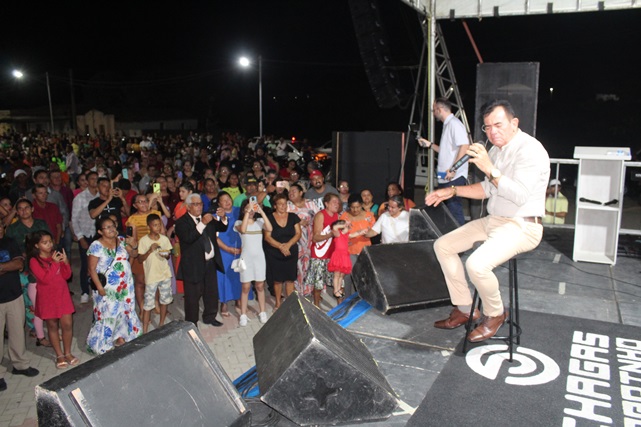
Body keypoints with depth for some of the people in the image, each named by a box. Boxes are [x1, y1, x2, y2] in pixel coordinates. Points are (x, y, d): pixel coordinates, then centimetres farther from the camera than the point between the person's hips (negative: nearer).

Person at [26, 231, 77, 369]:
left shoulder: (57, 255, 1)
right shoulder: (34, 261, -11)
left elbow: (66, 275, 0)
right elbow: (45, 279, -20)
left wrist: (65, 262, -16)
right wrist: (54, 263, -25)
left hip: (63, 295, 3)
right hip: (47, 298, -3)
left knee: (67, 324, 1)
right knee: (52, 326, 10)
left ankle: (67, 353, 18)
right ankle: (59, 355, 22)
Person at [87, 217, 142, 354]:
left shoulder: (122, 241, 0)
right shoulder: (96, 246, -14)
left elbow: (134, 254, 6)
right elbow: (92, 269, -13)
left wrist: (133, 246, -16)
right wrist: (99, 287, -18)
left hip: (125, 286, 5)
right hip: (108, 288, -5)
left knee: (125, 311, 14)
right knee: (107, 315, 1)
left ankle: (120, 337, 33)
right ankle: (101, 345, 18)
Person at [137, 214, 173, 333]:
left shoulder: (165, 239, 0)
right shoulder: (143, 241, -10)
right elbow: (140, 259, -7)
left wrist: (166, 255, -12)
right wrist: (150, 251, -22)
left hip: (165, 274, 4)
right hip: (151, 277, -4)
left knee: (165, 300, 13)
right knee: (148, 304, -2)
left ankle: (161, 324, 29)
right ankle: (144, 331, 6)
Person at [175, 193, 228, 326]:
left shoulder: (208, 218, 10)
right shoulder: (182, 222, -9)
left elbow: (222, 228, 11)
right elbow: (188, 238, -25)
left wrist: (223, 218, -10)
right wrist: (202, 223, -32)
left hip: (210, 262, 6)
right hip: (193, 265, -6)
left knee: (212, 292, 17)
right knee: (193, 296, 2)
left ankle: (209, 317, 35)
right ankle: (191, 324, 15)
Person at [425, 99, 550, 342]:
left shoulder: (530, 150, -17)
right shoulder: (496, 150, 11)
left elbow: (520, 196, -27)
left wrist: (489, 169, -32)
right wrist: (452, 191, 14)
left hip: (521, 226, -9)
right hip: (493, 220, 10)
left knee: (476, 264, -31)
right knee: (442, 245, 5)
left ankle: (495, 314, 0)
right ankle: (465, 309, 12)